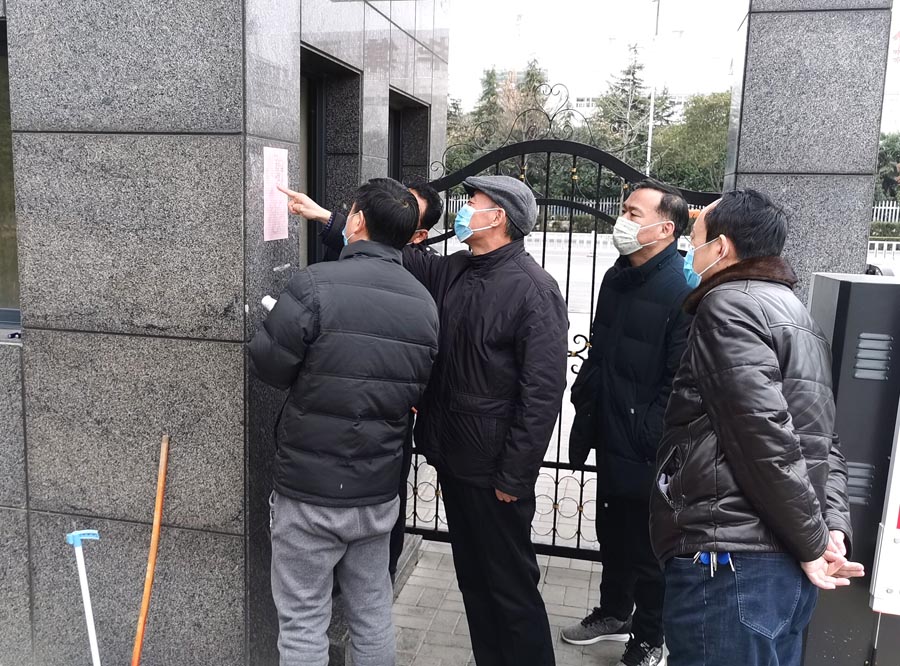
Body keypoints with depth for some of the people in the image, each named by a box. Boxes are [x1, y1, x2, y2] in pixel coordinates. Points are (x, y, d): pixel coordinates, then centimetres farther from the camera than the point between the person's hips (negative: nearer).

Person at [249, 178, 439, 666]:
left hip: (310, 490, -5)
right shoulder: (424, 303, 1)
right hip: (380, 489, 5)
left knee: (303, 622, 10)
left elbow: (266, 367, -10)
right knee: (373, 613, 20)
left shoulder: (315, 285, -17)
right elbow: (417, 387, 7)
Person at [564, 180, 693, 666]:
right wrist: (584, 415, 13)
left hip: (646, 450, -8)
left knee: (646, 544, 9)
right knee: (611, 531, 23)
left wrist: (649, 439, -18)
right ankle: (614, 613, 44)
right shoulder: (616, 278, 7)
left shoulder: (685, 291, -19)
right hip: (609, 438, 8)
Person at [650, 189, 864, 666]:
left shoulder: (729, 304, -10)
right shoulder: (790, 310, 20)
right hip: (785, 562, 10)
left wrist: (814, 542, -11)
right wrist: (834, 528, 7)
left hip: (731, 559, -10)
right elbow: (821, 440, 16)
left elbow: (764, 434, -19)